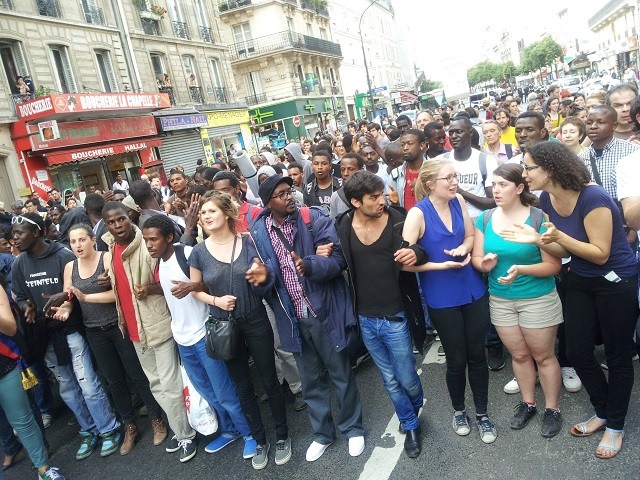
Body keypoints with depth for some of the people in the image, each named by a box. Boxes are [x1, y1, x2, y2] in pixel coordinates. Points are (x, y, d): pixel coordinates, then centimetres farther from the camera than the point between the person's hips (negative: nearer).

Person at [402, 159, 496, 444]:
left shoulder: (459, 202, -2)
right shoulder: (418, 214, -17)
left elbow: (470, 235, 11)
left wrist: (464, 248, -11)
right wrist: (442, 265, -19)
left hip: (473, 290, 4)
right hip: (442, 299, -4)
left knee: (477, 354, 13)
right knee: (456, 359, 10)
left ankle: (482, 413, 34)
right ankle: (458, 410, 37)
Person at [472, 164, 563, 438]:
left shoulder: (538, 218, -16)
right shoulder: (485, 218, -2)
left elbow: (553, 265, -16)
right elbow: (476, 258, 1)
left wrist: (521, 269, -30)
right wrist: (484, 264, -21)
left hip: (538, 299, -4)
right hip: (500, 299, 4)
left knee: (543, 356, 12)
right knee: (519, 355, 18)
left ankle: (552, 409, 31)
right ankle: (528, 403, 38)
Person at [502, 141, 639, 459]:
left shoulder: (592, 198, -27)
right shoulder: (547, 199, -5)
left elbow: (600, 253, -23)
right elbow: (564, 251, 1)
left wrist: (559, 236, -35)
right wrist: (537, 240, -18)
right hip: (580, 282, 7)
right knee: (577, 353, 11)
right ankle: (602, 412, 36)